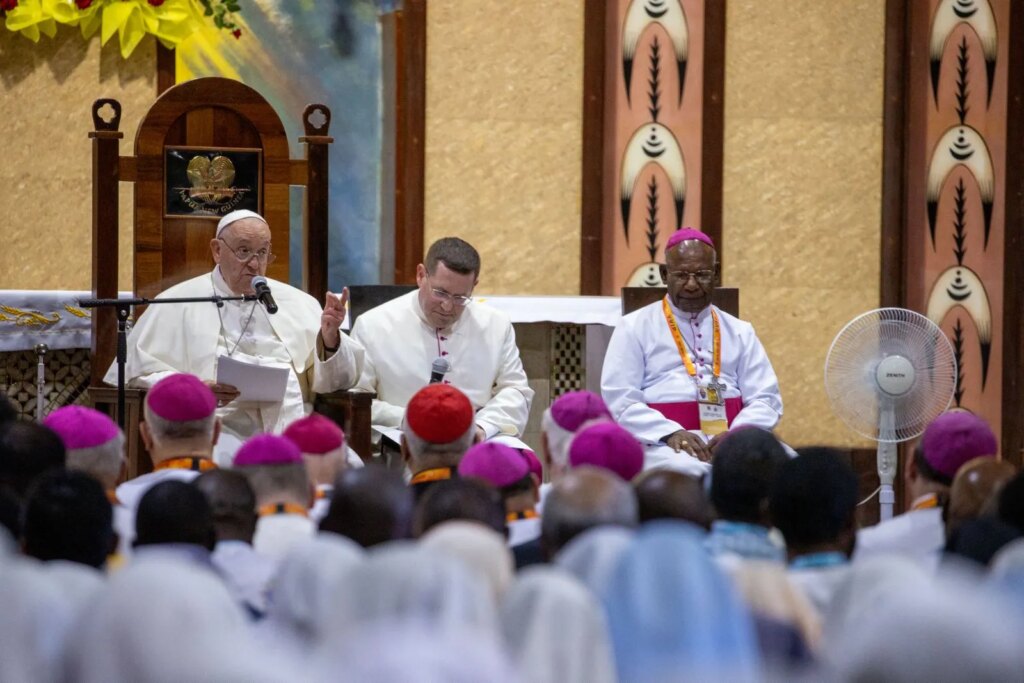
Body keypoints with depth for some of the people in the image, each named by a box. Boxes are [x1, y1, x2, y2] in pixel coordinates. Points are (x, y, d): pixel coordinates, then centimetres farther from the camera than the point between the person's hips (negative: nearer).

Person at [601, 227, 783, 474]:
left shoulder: (740, 332, 20)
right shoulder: (634, 328, 10)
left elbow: (766, 399, 12)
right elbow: (619, 400, 0)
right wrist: (670, 433, -16)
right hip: (662, 443, -3)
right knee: (688, 471, -40)